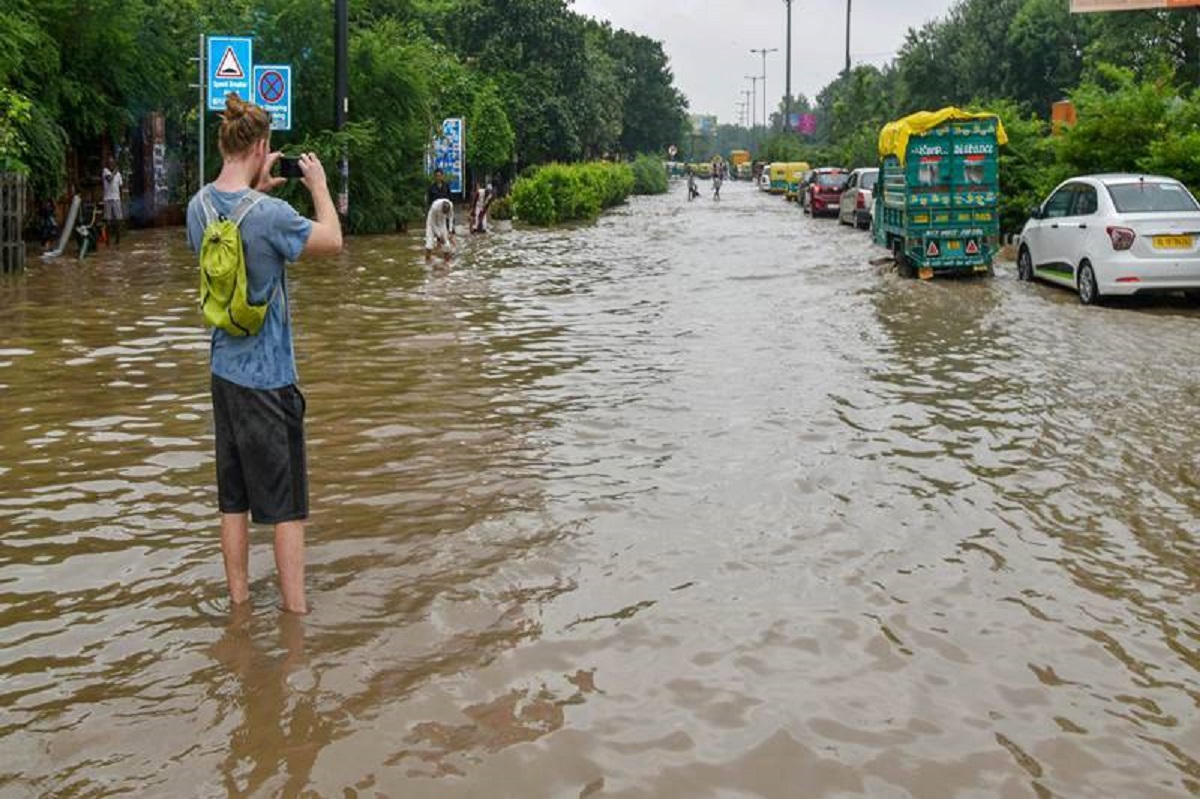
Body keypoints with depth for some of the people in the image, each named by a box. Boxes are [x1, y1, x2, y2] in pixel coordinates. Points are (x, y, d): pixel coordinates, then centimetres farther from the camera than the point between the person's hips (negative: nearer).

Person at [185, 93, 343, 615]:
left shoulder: (200, 205, -1)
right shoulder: (270, 215, -21)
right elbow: (332, 242, -5)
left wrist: (256, 190, 19)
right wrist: (319, 186, 7)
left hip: (224, 372, 7)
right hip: (269, 377, -7)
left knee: (233, 499, 15)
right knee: (286, 504, 4)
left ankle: (239, 600, 24)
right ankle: (295, 609, 10)